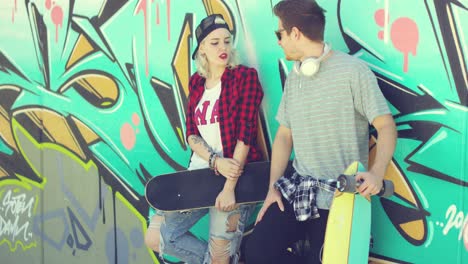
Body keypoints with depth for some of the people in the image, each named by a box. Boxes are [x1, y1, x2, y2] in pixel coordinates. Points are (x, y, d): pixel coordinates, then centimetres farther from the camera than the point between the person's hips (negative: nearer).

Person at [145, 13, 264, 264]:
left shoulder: (245, 76, -6)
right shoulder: (196, 81, 10)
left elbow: (244, 134, -13)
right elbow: (191, 134, 4)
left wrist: (229, 187, -19)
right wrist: (215, 161, -17)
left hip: (236, 175, -6)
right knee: (156, 237, 2)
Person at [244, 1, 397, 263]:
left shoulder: (352, 70, -9)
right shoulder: (294, 77, 12)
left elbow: (386, 125, -12)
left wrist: (377, 172, -29)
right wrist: (273, 187, 4)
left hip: (339, 196, -6)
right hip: (296, 189, 6)